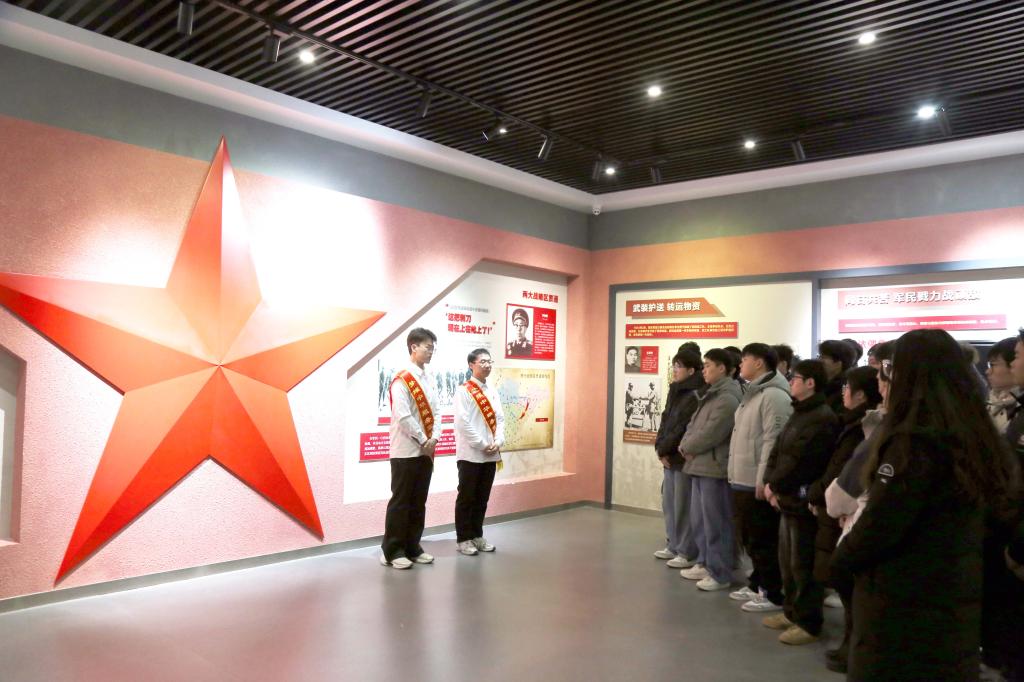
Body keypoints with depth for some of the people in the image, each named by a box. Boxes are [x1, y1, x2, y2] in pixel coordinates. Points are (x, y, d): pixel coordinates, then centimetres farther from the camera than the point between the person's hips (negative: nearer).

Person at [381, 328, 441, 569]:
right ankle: (392, 551, 10)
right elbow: (403, 417, -18)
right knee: (400, 502, 0)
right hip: (406, 451, -7)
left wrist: (434, 438, -4)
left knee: (419, 502, 13)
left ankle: (412, 548, 23)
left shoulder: (429, 380, 11)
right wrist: (423, 440, -13)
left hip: (425, 450, 7)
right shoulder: (401, 380, -12)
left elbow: (436, 411, 11)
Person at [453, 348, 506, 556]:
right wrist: (482, 445, -15)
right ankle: (463, 539, 11)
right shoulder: (463, 391, -9)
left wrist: (498, 442, -5)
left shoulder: (493, 391, 12)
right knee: (467, 498, 2)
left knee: (482, 498, 13)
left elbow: (500, 418, 11)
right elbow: (463, 423, -15)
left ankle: (477, 536, 24)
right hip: (471, 454, -6)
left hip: (491, 454, 6)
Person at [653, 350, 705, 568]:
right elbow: (665, 422, 13)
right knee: (669, 503, 15)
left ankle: (688, 553, 7)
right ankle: (673, 546, 28)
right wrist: (660, 448, 0)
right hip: (670, 457, 9)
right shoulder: (675, 392, 15)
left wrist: (665, 450, -12)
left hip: (684, 458, -9)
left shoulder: (695, 395, -13)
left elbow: (683, 429, -17)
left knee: (683, 506, -2)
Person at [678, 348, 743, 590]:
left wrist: (687, 447, -7)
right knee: (698, 520, 18)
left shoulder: (728, 398, -15)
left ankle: (720, 574, 6)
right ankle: (705, 564, 30)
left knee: (715, 523, -3)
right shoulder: (710, 394, 18)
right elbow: (693, 424, 17)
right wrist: (686, 445, -1)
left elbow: (711, 433, -20)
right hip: (699, 465, 10)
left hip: (714, 467, -10)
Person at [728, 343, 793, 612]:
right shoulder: (752, 394, 16)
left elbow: (772, 441, -21)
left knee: (763, 540, -1)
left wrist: (763, 479, -22)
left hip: (758, 483, -10)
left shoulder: (774, 395, -17)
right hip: (743, 480, 10)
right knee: (748, 537, 18)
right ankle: (758, 585, 31)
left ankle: (774, 595, 10)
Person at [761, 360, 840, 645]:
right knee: (787, 561, 18)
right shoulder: (799, 413, 15)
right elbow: (777, 450, 13)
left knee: (803, 564, 1)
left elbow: (798, 461, -23)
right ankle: (792, 612, 32)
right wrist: (770, 482, 0)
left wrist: (775, 485, -11)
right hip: (789, 499, 10)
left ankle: (809, 623, 13)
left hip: (804, 501, -10)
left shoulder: (822, 418, -18)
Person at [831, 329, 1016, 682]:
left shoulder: (914, 440, -21)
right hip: (958, 598, 8)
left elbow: (881, 523, -21)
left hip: (902, 603, -8)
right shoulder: (977, 436, 5)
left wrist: (842, 555, -2)